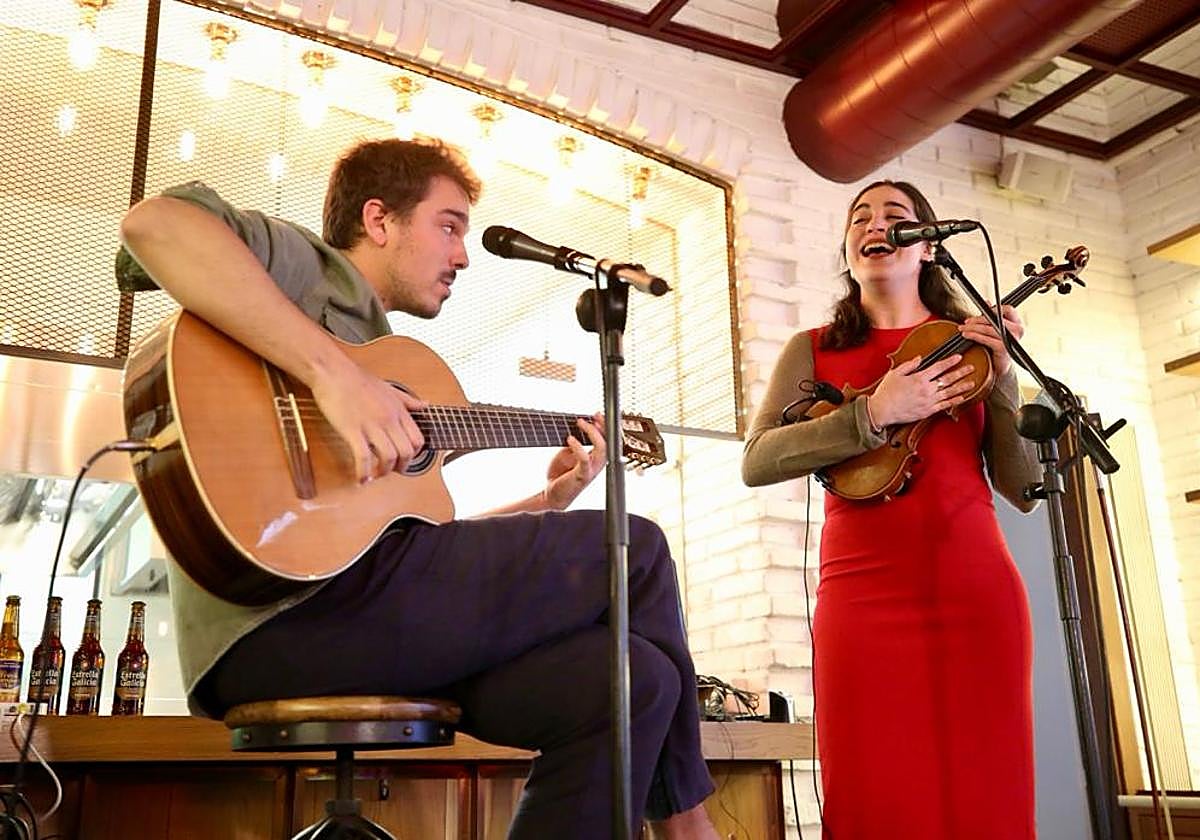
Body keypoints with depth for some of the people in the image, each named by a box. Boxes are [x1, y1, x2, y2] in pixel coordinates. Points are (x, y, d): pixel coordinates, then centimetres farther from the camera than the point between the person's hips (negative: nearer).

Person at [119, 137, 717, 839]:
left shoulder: (382, 354, 28)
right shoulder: (306, 268, 5)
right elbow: (153, 223, -19)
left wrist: (549, 501, 19)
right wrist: (332, 367, -24)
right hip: (289, 608, -8)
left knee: (629, 677, -6)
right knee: (637, 550, -2)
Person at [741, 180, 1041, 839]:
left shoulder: (969, 342, 15)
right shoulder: (814, 349, 13)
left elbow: (1024, 489, 9)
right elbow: (756, 462, -4)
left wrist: (1001, 378, -4)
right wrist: (875, 414, -13)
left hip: (975, 587, 2)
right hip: (863, 592, -1)